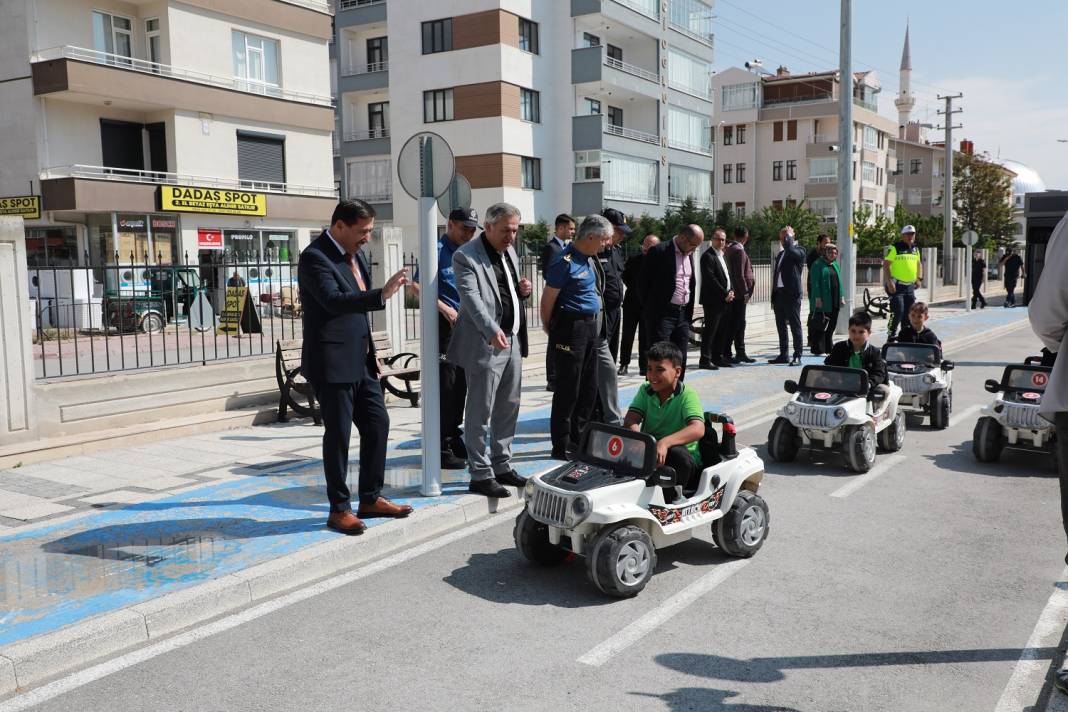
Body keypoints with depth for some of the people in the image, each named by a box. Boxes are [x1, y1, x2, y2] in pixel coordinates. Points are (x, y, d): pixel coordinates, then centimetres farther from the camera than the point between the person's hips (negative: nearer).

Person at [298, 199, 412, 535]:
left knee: (378, 424, 10)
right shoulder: (315, 257, -15)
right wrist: (382, 295, -39)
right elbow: (334, 301, -30)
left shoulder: (353, 253, 12)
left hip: (360, 361, 9)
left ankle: (370, 499, 23)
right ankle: (339, 509, 13)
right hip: (332, 364, -9)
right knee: (338, 434, 0)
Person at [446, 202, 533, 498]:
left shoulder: (510, 252, 16)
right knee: (480, 412, -2)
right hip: (485, 345, -8)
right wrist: (492, 331, -36)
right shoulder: (466, 257, -11)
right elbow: (472, 298, -23)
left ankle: (501, 465, 26)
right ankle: (480, 475, 5)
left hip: (513, 341, 8)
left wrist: (522, 290, 3)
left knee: (508, 409, 14)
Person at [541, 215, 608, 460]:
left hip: (591, 327, 9)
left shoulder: (589, 258, 12)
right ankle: (562, 447, 6)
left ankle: (578, 440, 25)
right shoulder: (565, 262, -16)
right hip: (571, 327, -9)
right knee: (568, 389, -3)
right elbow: (548, 299, -13)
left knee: (588, 388, 13)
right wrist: (550, 329, 0)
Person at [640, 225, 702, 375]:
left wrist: (689, 311, 16)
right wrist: (649, 309, -2)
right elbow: (643, 282, -8)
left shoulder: (689, 254, 13)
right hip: (662, 315, -7)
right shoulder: (659, 251, -11)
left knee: (680, 357, 9)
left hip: (683, 314, 7)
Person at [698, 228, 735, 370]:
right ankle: (705, 360, -5)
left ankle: (717, 357, 18)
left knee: (721, 331, 11)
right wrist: (725, 294, -14)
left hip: (724, 300, 9)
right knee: (710, 330, -8)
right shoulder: (708, 256, -10)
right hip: (713, 300, -9)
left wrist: (731, 291, 4)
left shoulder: (722, 256, 19)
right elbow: (710, 279, -17)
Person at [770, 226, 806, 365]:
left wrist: (789, 236, -9)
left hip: (791, 294, -8)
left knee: (795, 326, -5)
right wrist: (773, 297, 16)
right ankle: (783, 355, 17)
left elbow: (791, 250, -27)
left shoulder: (799, 251, -2)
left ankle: (797, 356, -3)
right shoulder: (781, 254, 21)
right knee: (781, 326, 10)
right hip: (779, 294, 8)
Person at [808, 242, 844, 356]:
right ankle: (818, 349, -1)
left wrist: (841, 297, 13)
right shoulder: (817, 265, -6)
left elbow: (839, 281, 19)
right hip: (822, 302, -7)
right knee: (820, 326, -5)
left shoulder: (835, 264, 16)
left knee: (831, 326, 10)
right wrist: (817, 298, -18)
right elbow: (815, 283, -11)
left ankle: (828, 348, 18)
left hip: (834, 302, 7)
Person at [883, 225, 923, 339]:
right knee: (898, 312, -14)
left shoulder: (915, 249, 14)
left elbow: (919, 264, 28)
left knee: (909, 313, 10)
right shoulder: (895, 248, -8)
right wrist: (889, 282, -19)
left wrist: (919, 278, 14)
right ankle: (891, 336, -5)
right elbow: (886, 265, -12)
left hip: (910, 286, 7)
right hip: (897, 286, -7)